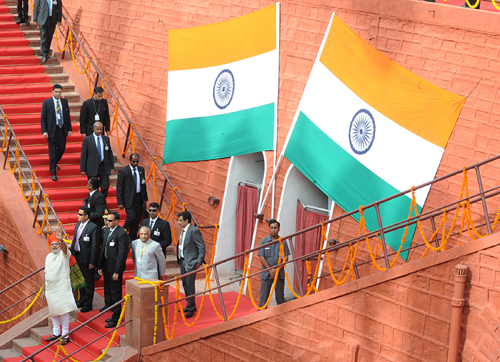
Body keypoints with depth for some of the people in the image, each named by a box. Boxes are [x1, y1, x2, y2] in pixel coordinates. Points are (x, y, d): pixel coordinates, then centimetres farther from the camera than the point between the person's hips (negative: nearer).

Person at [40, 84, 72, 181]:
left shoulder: (64, 102, 5)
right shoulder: (46, 103, -6)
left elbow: (67, 116, 9)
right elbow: (43, 118, -5)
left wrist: (69, 129, 5)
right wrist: (44, 131, -13)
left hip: (62, 129, 4)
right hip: (52, 130, -4)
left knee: (62, 148, 9)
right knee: (52, 151, -1)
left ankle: (54, 163, 39)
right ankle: (53, 173, 6)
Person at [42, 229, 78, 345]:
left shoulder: (64, 255, -5)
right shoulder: (48, 257, 12)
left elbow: (65, 248, -31)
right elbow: (46, 274, 15)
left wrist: (61, 240, -52)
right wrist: (44, 290, 15)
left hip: (62, 288, -6)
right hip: (50, 288, 6)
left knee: (63, 312, -4)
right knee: (53, 311, 12)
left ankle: (65, 335, 3)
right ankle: (56, 333, 24)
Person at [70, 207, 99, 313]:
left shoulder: (93, 227, -16)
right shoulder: (78, 225, 8)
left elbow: (95, 246, -16)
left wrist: (92, 262, -17)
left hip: (86, 258, -8)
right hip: (77, 256, 8)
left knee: (89, 282, 4)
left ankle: (88, 304, 14)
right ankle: (82, 299, 36)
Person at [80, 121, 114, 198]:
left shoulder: (106, 138, 7)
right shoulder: (87, 139, -3)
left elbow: (110, 153, 12)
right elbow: (83, 155, -3)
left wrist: (111, 166, 7)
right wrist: (82, 169, -6)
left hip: (104, 167, 3)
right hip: (92, 168, -3)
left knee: (105, 186, 0)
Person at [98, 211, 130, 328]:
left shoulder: (122, 234, -17)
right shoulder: (106, 231, 9)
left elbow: (122, 254, -18)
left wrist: (116, 272, -19)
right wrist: (100, 266, 13)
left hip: (115, 268, -8)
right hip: (106, 266, 8)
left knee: (115, 292, -1)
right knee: (108, 290, 17)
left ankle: (116, 317, 7)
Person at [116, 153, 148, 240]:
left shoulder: (141, 170, 9)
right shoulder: (123, 171, -7)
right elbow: (119, 188, -6)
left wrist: (145, 199, 13)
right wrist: (120, 203, -11)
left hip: (139, 198, 5)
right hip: (129, 199, -5)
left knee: (137, 220, 5)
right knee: (131, 216, -19)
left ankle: (132, 240, 14)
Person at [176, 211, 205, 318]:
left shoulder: (194, 231, -17)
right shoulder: (183, 230, 10)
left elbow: (202, 247, -15)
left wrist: (199, 261, -16)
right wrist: (179, 259, 12)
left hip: (191, 262, -9)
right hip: (183, 261, 9)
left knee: (189, 285, -8)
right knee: (185, 284, 13)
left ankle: (191, 308, 0)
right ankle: (190, 305, 25)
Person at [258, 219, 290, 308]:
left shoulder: (283, 242, 3)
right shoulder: (264, 241, 1)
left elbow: (285, 258, 0)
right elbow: (261, 258, -3)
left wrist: (277, 270, -12)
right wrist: (270, 270, -11)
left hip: (279, 273, 1)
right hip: (266, 274, -1)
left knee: (280, 296, 7)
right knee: (264, 296, 0)